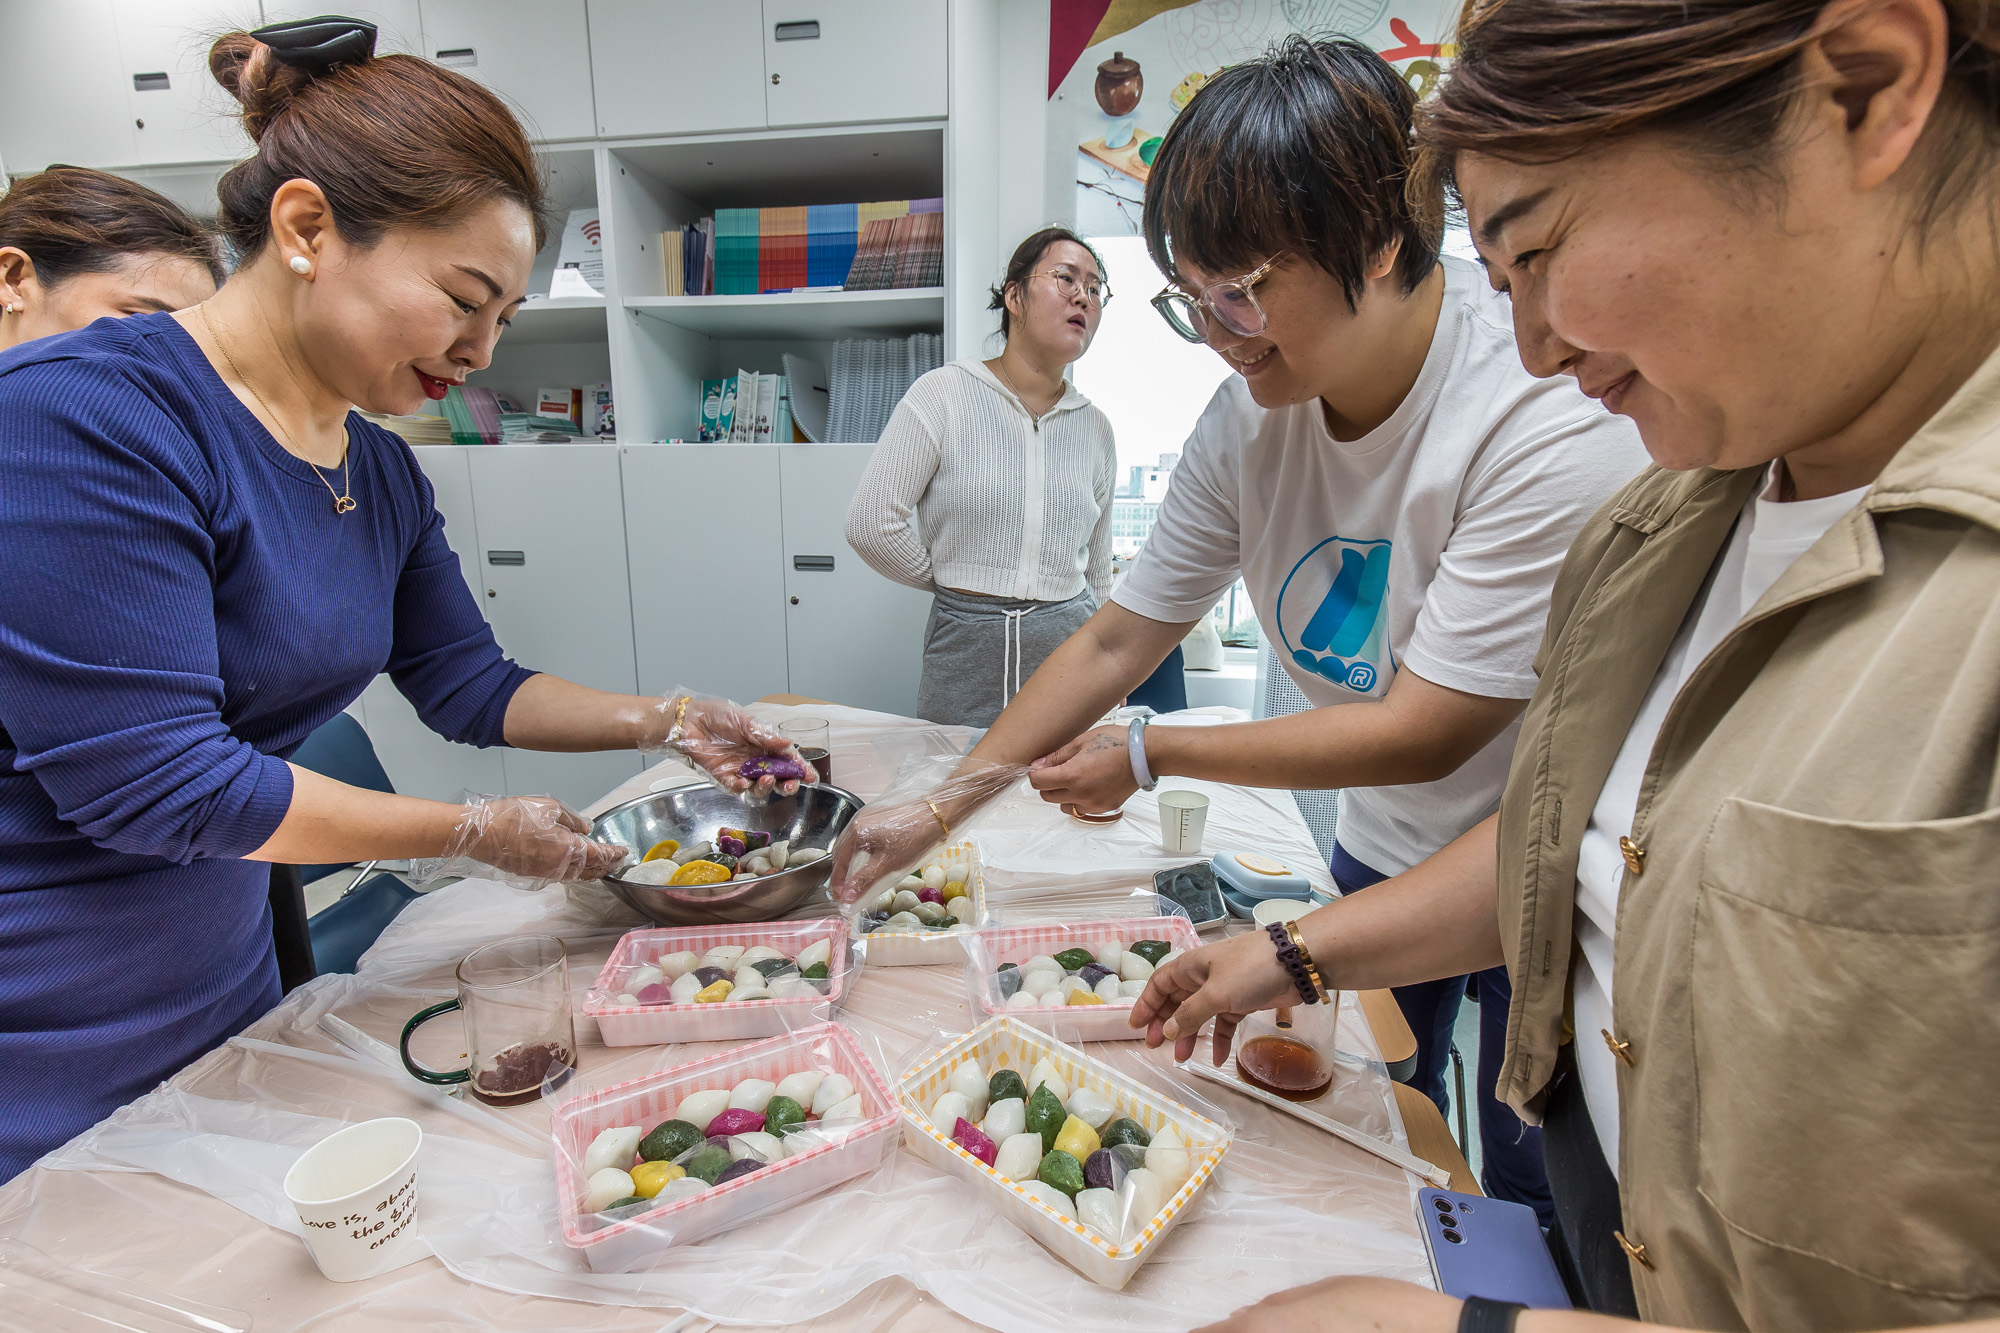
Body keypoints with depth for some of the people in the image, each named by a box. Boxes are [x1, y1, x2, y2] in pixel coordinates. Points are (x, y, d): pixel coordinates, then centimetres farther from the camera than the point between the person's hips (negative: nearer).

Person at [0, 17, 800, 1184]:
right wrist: (478, 833, -18)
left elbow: (470, 685, 7)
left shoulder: (384, 475, 0)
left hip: (221, 988, 7)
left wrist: (667, 725, -3)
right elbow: (149, 776, -25)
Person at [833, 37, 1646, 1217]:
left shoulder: (1555, 425, -30)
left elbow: (1425, 733, -28)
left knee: (1535, 1205, 17)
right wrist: (942, 805, -10)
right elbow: (1118, 641, -8)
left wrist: (1153, 755, -21)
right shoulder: (1250, 418, -12)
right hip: (1386, 851, 5)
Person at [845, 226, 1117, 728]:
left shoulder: (1095, 427, 9)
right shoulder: (944, 394, -4)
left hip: (1069, 647, 3)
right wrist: (955, 582, 2)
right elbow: (871, 522, -9)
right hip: (966, 653, -3)